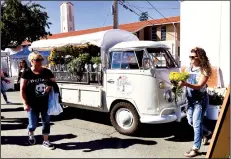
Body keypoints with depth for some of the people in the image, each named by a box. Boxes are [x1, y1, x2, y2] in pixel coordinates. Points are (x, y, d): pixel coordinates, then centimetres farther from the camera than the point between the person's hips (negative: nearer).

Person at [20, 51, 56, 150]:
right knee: (33, 124, 6)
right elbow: (22, 90, -6)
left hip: (46, 103, 2)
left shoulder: (47, 72, 1)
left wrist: (50, 87, -13)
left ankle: (45, 141, 23)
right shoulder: (26, 73, -6)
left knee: (46, 122, 8)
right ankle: (30, 134, 41)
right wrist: (25, 103, -13)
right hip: (32, 104, -2)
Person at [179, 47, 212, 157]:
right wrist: (178, 82, -15)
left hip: (200, 100, -7)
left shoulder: (204, 70, -13)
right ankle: (206, 133, 44)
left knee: (196, 124, -2)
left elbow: (199, 86, -24)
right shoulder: (188, 69, 6)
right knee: (191, 121, 17)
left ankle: (196, 148, 10)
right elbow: (183, 80, 7)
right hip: (190, 99, 7)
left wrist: (185, 84, -39)